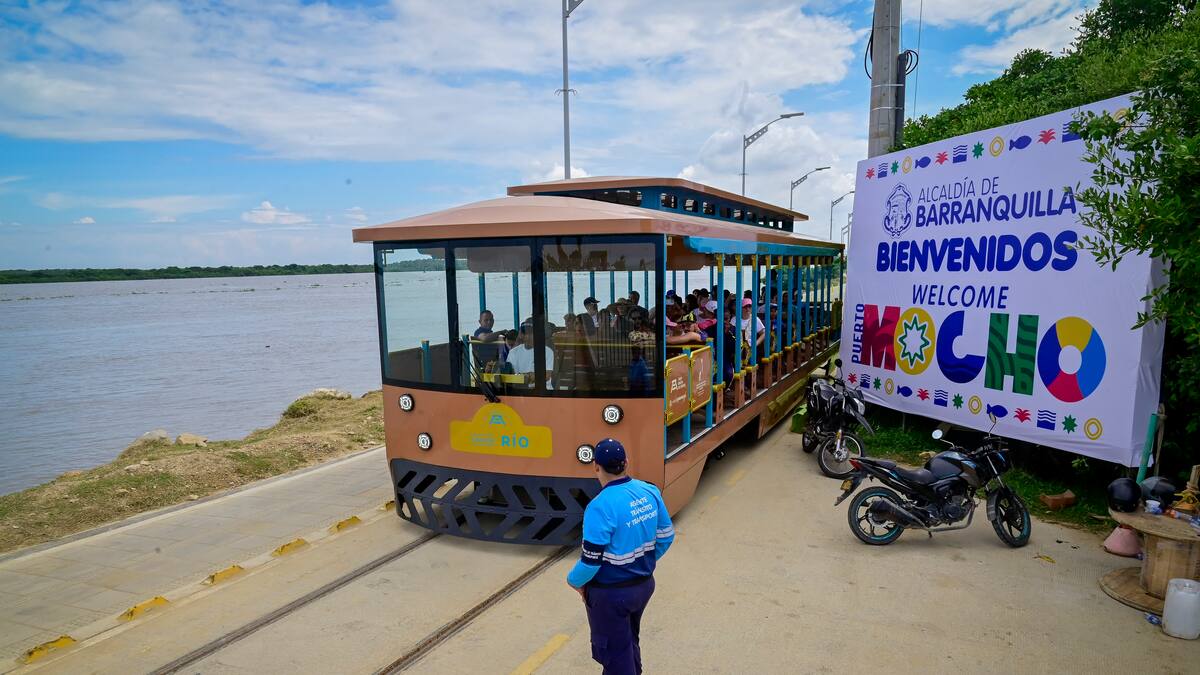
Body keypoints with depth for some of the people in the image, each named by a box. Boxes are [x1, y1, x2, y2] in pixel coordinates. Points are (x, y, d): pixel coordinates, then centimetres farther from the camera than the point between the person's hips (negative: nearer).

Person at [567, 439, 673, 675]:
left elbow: (592, 560, -25)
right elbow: (666, 537, 4)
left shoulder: (601, 506, -28)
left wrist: (574, 581, -4)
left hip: (611, 593, -7)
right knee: (630, 640, 29)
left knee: (614, 653, 14)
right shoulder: (650, 492, -7)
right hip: (644, 584, 7)